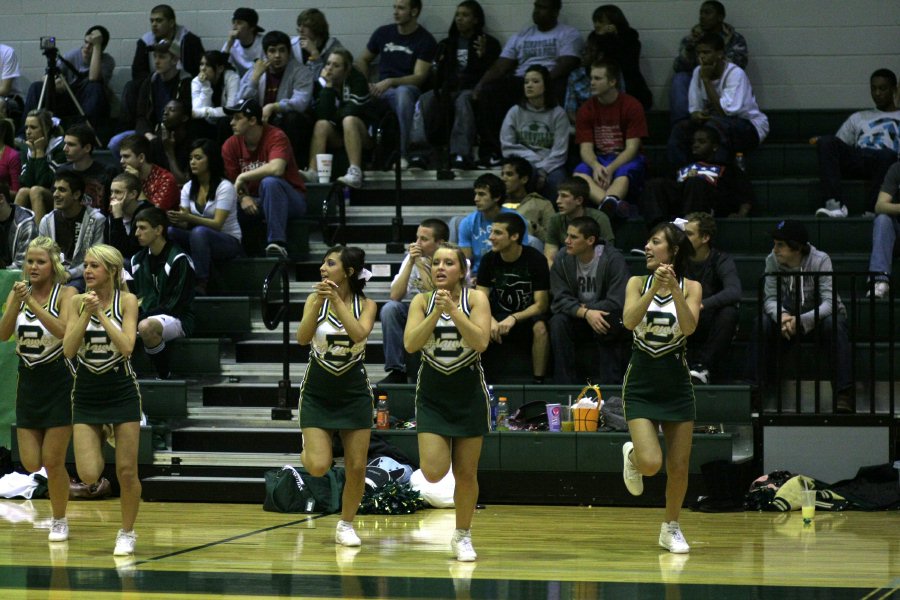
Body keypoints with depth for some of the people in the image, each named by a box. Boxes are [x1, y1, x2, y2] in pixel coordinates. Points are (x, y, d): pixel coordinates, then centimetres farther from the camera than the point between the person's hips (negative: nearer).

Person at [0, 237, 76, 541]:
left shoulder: (65, 294, -9)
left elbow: (63, 331, -26)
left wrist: (32, 303, -31)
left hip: (59, 383, -4)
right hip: (28, 383, 4)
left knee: (52, 461, -3)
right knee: (31, 464, 1)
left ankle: (59, 521, 16)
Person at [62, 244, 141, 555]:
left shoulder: (126, 300, -7)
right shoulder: (78, 301, 1)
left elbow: (127, 347, -18)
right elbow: (68, 350, -8)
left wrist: (101, 313, -20)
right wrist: (86, 314, -16)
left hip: (122, 392, -2)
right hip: (86, 395, 2)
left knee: (127, 471, -1)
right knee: (88, 475, -8)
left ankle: (127, 533, 18)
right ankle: (99, 447, 28)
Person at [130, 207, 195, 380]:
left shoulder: (178, 260, -12)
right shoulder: (138, 259, 12)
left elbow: (174, 304, -16)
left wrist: (141, 318, -20)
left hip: (178, 319, -7)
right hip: (147, 316, 7)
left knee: (146, 327, -38)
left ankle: (165, 373, -19)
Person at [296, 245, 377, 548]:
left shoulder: (365, 304, -5)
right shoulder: (315, 299, -5)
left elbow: (359, 333, -25)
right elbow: (302, 338, -19)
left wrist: (336, 300, -29)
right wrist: (318, 303, -29)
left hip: (354, 394, 1)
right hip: (317, 393, -1)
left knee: (356, 467, 1)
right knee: (318, 467, -12)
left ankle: (346, 525, 19)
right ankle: (308, 448, 23)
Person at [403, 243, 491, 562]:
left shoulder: (475, 298, -6)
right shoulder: (422, 301, 0)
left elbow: (481, 341, -20)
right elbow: (410, 344, -13)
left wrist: (453, 310, -25)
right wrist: (435, 313, -22)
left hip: (468, 394, -1)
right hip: (432, 395, 1)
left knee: (466, 474, 4)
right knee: (433, 472, -12)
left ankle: (462, 536, 21)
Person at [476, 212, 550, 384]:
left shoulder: (535, 259, -14)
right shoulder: (489, 260, -3)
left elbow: (541, 304, -16)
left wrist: (513, 319, -31)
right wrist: (491, 320, -27)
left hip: (528, 316, -3)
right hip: (500, 315, 3)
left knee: (540, 328, -37)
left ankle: (539, 382, -26)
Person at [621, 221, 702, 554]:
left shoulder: (690, 287, -2)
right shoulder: (638, 283, 0)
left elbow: (689, 327, -18)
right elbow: (629, 321, -16)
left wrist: (673, 287, -26)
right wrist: (654, 288, -24)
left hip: (676, 384, 1)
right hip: (641, 384, -1)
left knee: (678, 467, 4)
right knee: (650, 463, -17)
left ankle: (671, 528, 25)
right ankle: (632, 454, 19)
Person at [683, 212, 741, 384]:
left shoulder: (721, 261, -11)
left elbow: (734, 292, -29)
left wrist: (702, 304, -43)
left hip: (713, 327, -2)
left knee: (728, 312, -34)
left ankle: (704, 366, -27)